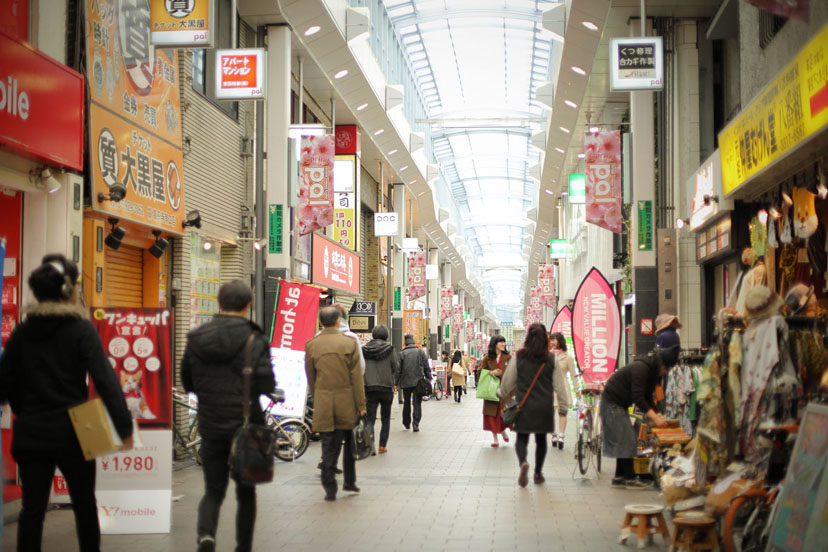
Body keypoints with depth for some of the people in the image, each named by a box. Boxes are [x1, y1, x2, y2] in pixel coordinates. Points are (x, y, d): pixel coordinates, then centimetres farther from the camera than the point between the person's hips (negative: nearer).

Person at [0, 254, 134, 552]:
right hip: (72, 434, -3)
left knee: (32, 510, 5)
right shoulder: (81, 330, -10)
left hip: (30, 434, 3)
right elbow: (106, 380, -17)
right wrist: (124, 427, -15)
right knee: (85, 505, 14)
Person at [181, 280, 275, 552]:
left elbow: (187, 383, 9)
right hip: (245, 426, -2)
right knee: (246, 492, 15)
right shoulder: (253, 340, -12)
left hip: (210, 427, 2)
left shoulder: (196, 339, 0)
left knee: (214, 491, 12)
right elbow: (266, 385, -17)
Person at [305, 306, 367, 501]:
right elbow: (356, 377, -4)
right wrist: (361, 405, 0)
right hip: (346, 401, -1)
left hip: (323, 404, 1)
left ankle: (329, 488, 1)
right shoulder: (349, 343, -5)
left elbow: (310, 377, 8)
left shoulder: (311, 345, 1)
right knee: (350, 443, 15)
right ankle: (349, 481, 21)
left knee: (329, 447, 3)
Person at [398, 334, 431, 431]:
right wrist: (428, 378, 10)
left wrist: (397, 383, 7)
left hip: (406, 382, 1)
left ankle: (406, 423, 24)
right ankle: (416, 423, -13)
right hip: (418, 382, 0)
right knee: (417, 403, -1)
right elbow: (426, 367, 2)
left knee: (407, 402, 15)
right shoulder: (421, 352, 1)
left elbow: (399, 369, 0)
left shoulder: (402, 354, -2)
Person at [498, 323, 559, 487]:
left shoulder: (518, 357, -5)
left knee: (522, 438, 5)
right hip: (544, 406, 1)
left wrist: (501, 393, 24)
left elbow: (508, 381, 4)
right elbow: (558, 385, 1)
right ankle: (538, 473, 20)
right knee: (541, 439, 14)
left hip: (524, 405, -1)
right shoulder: (551, 359, -3)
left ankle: (523, 462, -24)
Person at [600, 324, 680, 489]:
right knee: (626, 438, -13)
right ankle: (630, 478, -12)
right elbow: (638, 398, -29)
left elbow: (647, 398, 11)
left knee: (624, 439, 10)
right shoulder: (641, 368, -24)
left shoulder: (654, 371, 6)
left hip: (620, 404, 10)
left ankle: (619, 477, 14)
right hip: (612, 402, -10)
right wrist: (654, 417, -31)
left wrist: (657, 415, -2)